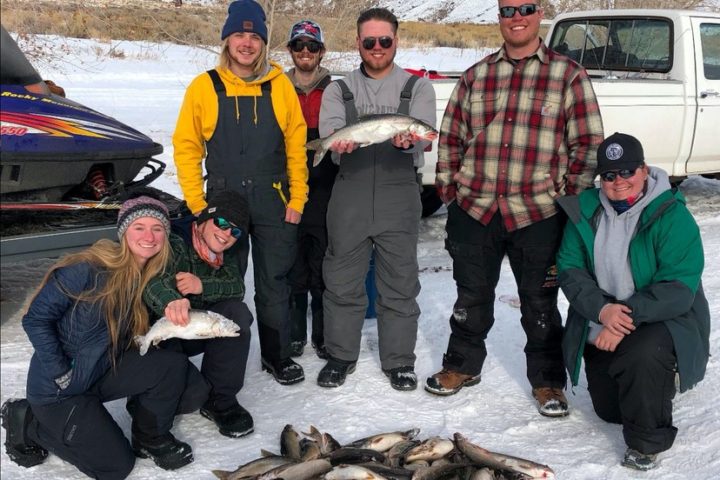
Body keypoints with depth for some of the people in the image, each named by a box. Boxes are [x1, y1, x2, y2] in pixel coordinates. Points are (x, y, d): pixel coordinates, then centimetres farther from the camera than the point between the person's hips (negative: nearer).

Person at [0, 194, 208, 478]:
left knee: (173, 366, -17)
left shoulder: (153, 277, -4)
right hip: (57, 388, -6)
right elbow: (35, 319, -19)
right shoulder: (87, 270, -24)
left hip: (104, 373, 6)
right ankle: (28, 423, 12)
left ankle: (152, 439, 7)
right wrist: (61, 374, -19)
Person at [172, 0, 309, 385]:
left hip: (274, 204, 0)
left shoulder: (280, 85, 0)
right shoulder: (204, 87, -2)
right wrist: (197, 204, -6)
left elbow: (296, 145, 2)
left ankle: (278, 356, 24)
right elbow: (186, 147, 0)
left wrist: (297, 199, -3)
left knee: (274, 283, 9)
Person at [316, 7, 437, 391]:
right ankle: (340, 356, 23)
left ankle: (399, 360, 20)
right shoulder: (339, 89, 10)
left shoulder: (418, 87, 7)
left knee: (400, 283, 6)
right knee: (342, 281, 8)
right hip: (349, 196, 1)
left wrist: (408, 141, -34)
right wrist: (340, 142, -33)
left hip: (399, 197, -1)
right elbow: (329, 129, -8)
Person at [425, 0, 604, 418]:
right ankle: (463, 366, 34)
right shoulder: (476, 75, 9)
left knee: (540, 303, 8)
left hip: (538, 214, -3)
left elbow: (588, 142, -1)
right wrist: (449, 187, 6)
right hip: (474, 208, 3)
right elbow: (451, 136, 13)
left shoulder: (568, 74, 0)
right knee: (472, 295, 15)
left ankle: (548, 381, 24)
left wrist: (568, 196, -6)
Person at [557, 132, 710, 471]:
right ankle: (659, 376, 44)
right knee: (608, 410, 13)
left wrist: (625, 319, -31)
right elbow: (569, 268, -6)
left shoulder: (671, 215, -18)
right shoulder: (585, 211, -4)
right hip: (601, 328, 5)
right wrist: (601, 309, -24)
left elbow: (678, 287, -23)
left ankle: (646, 443, -13)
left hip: (663, 319, -5)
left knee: (643, 355, -38)